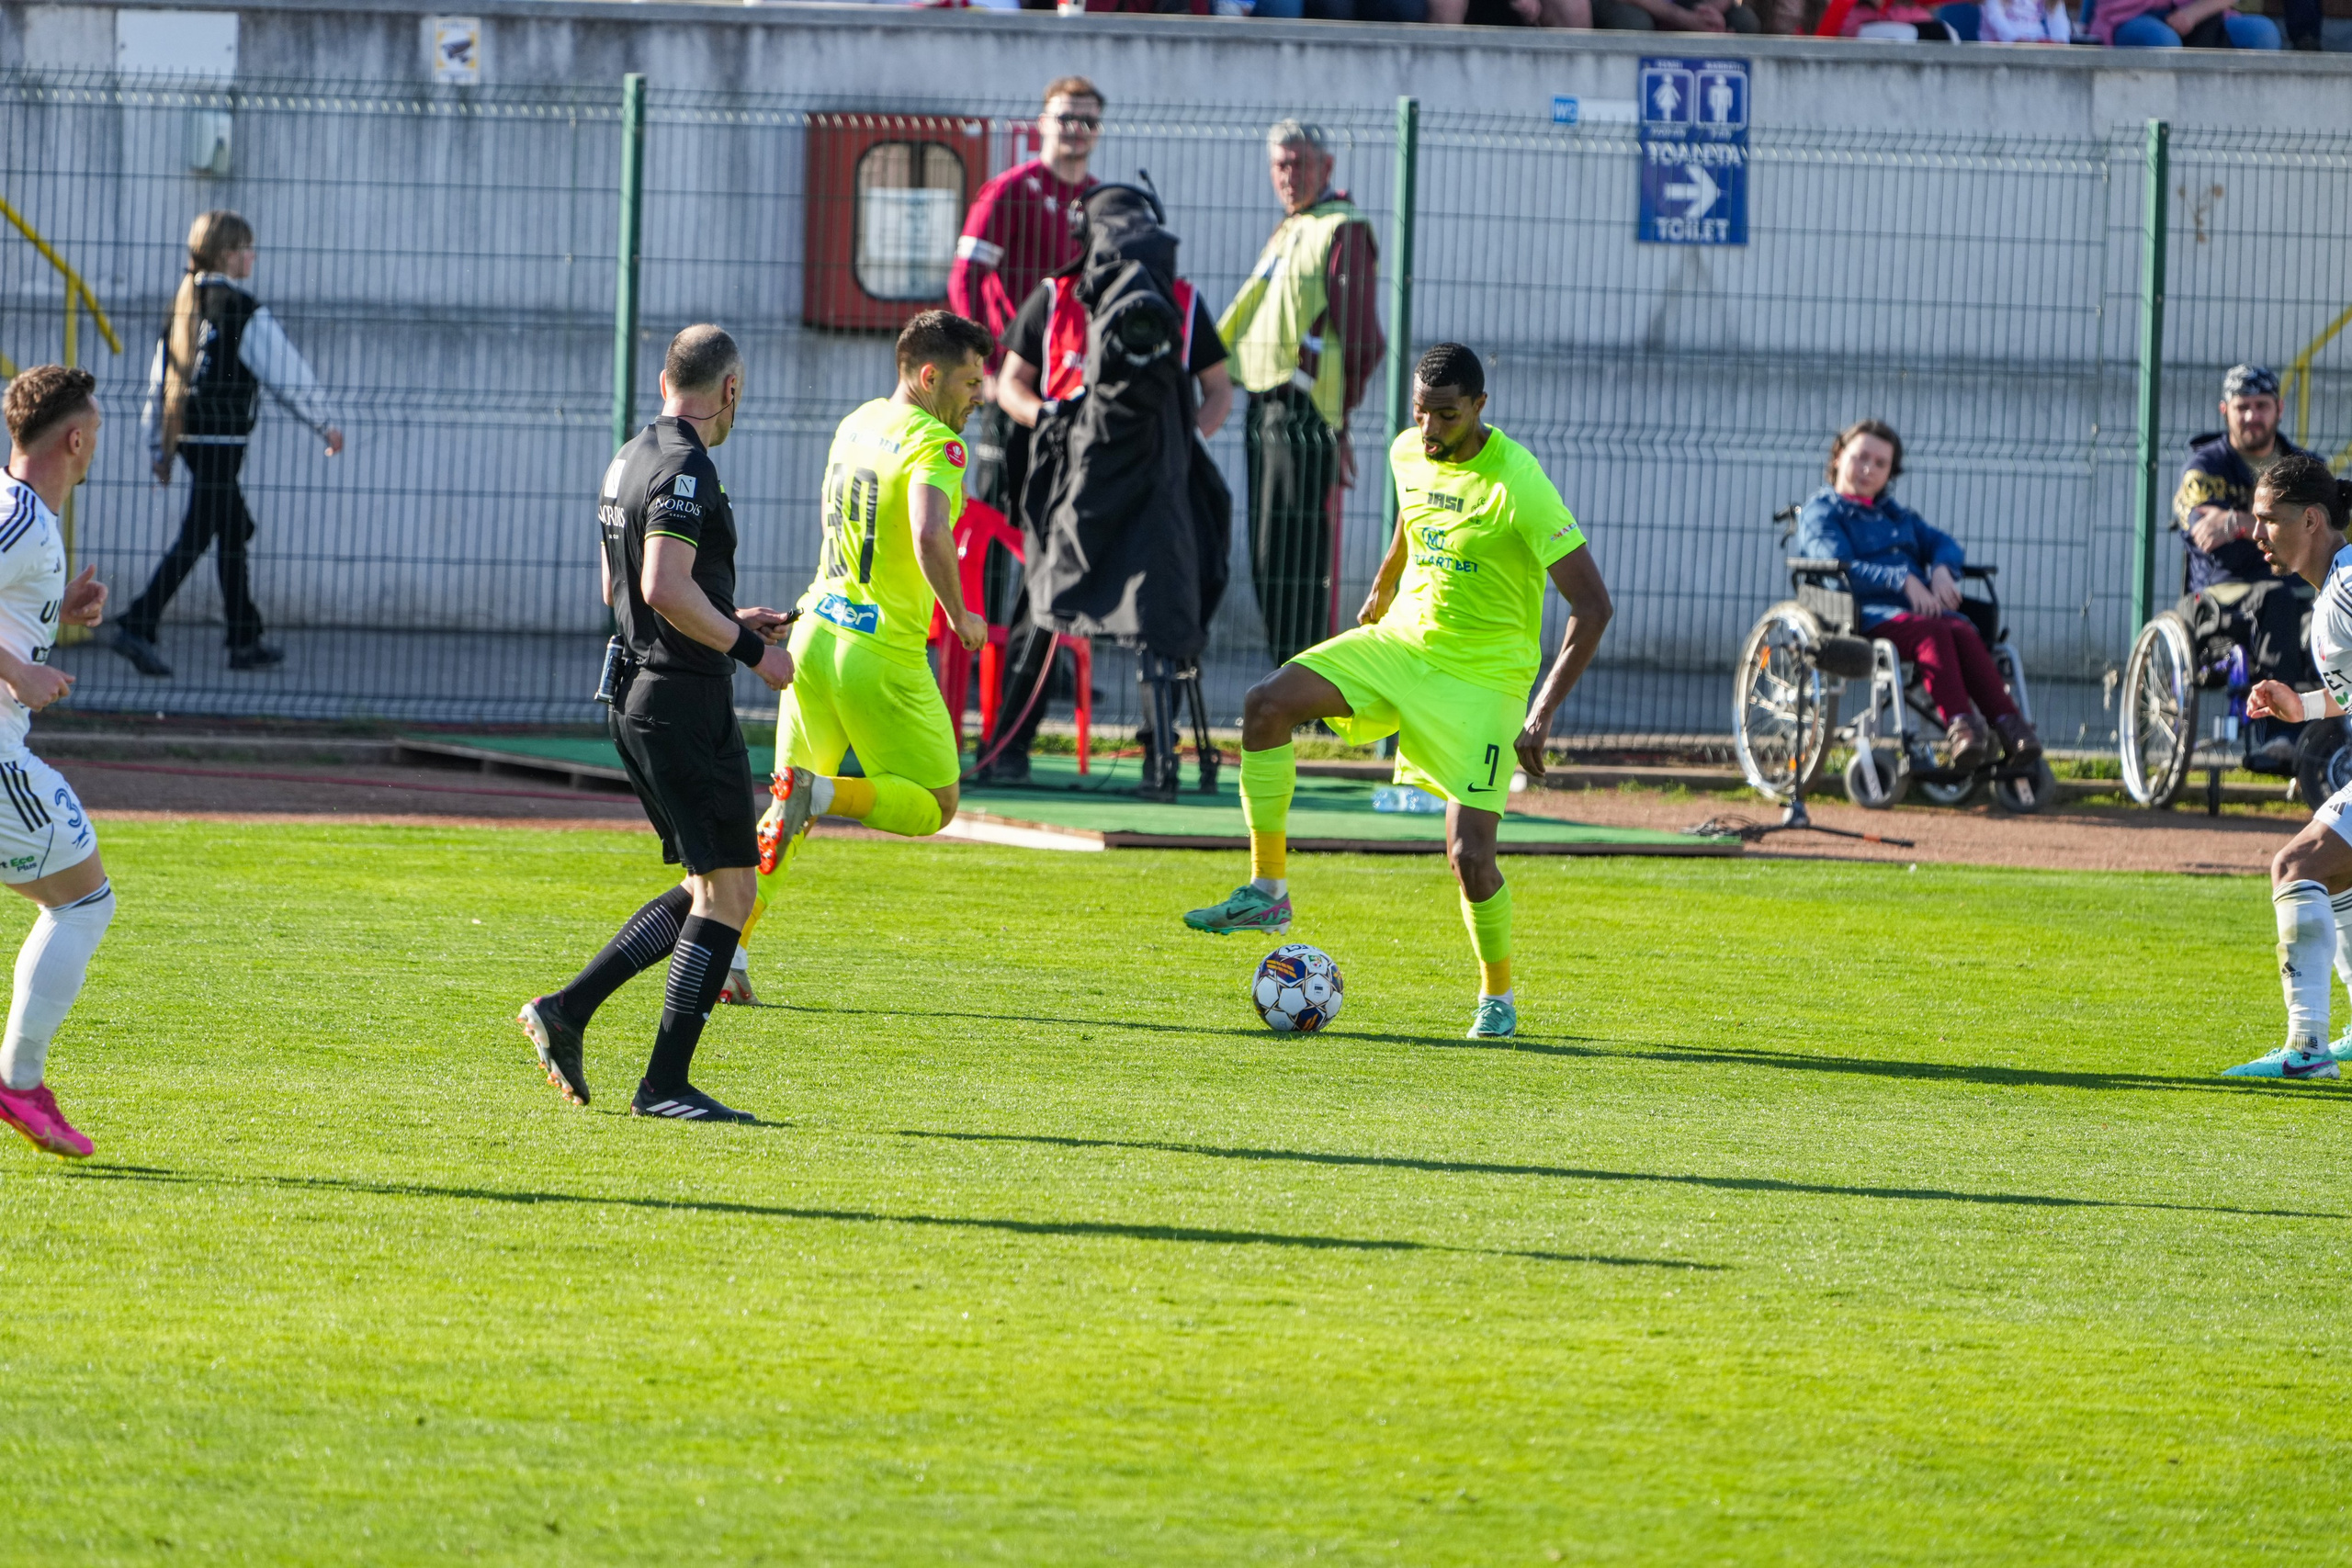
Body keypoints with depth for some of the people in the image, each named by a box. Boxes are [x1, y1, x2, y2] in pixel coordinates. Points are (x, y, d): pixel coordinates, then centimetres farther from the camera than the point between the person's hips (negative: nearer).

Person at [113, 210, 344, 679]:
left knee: (235, 530, 17)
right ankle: (138, 626, -17)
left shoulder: (182, 304, 10)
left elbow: (157, 381, 13)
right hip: (222, 437, -8)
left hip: (185, 436, 8)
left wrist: (157, 448, 20)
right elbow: (287, 374, -6)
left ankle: (245, 640, 21)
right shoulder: (244, 311, -11)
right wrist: (326, 424, 6)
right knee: (196, 536, -8)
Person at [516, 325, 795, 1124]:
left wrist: (731, 622, 24)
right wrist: (749, 648, -16)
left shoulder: (630, 460, 14)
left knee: (707, 890, 15)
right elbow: (666, 588, -26)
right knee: (727, 891, -5)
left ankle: (568, 1009, 11)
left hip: (637, 694, 10)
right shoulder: (684, 470, -16)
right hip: (685, 702, -10)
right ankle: (665, 1084, -6)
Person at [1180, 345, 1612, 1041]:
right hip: (1400, 643, 6)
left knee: (1469, 854, -14)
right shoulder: (1409, 454, 0)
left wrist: (1542, 715, -23)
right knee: (1266, 704, -16)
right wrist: (1372, 610, 32)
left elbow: (1592, 605, -20)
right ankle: (1267, 891, -7)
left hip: (1480, 676, -6)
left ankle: (1498, 995, 12)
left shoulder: (1517, 484, -21)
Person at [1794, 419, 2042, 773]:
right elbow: (1840, 566, -7)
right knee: (1932, 633, -37)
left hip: (1923, 607, 6)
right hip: (1866, 614, -6)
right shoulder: (1820, 514, 12)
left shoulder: (1896, 515, 34)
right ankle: (1958, 723, -54)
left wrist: (1942, 569, -4)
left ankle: (2006, 721, -45)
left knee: (1963, 632, -29)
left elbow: (1943, 543, 22)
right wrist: (1903, 581, -19)